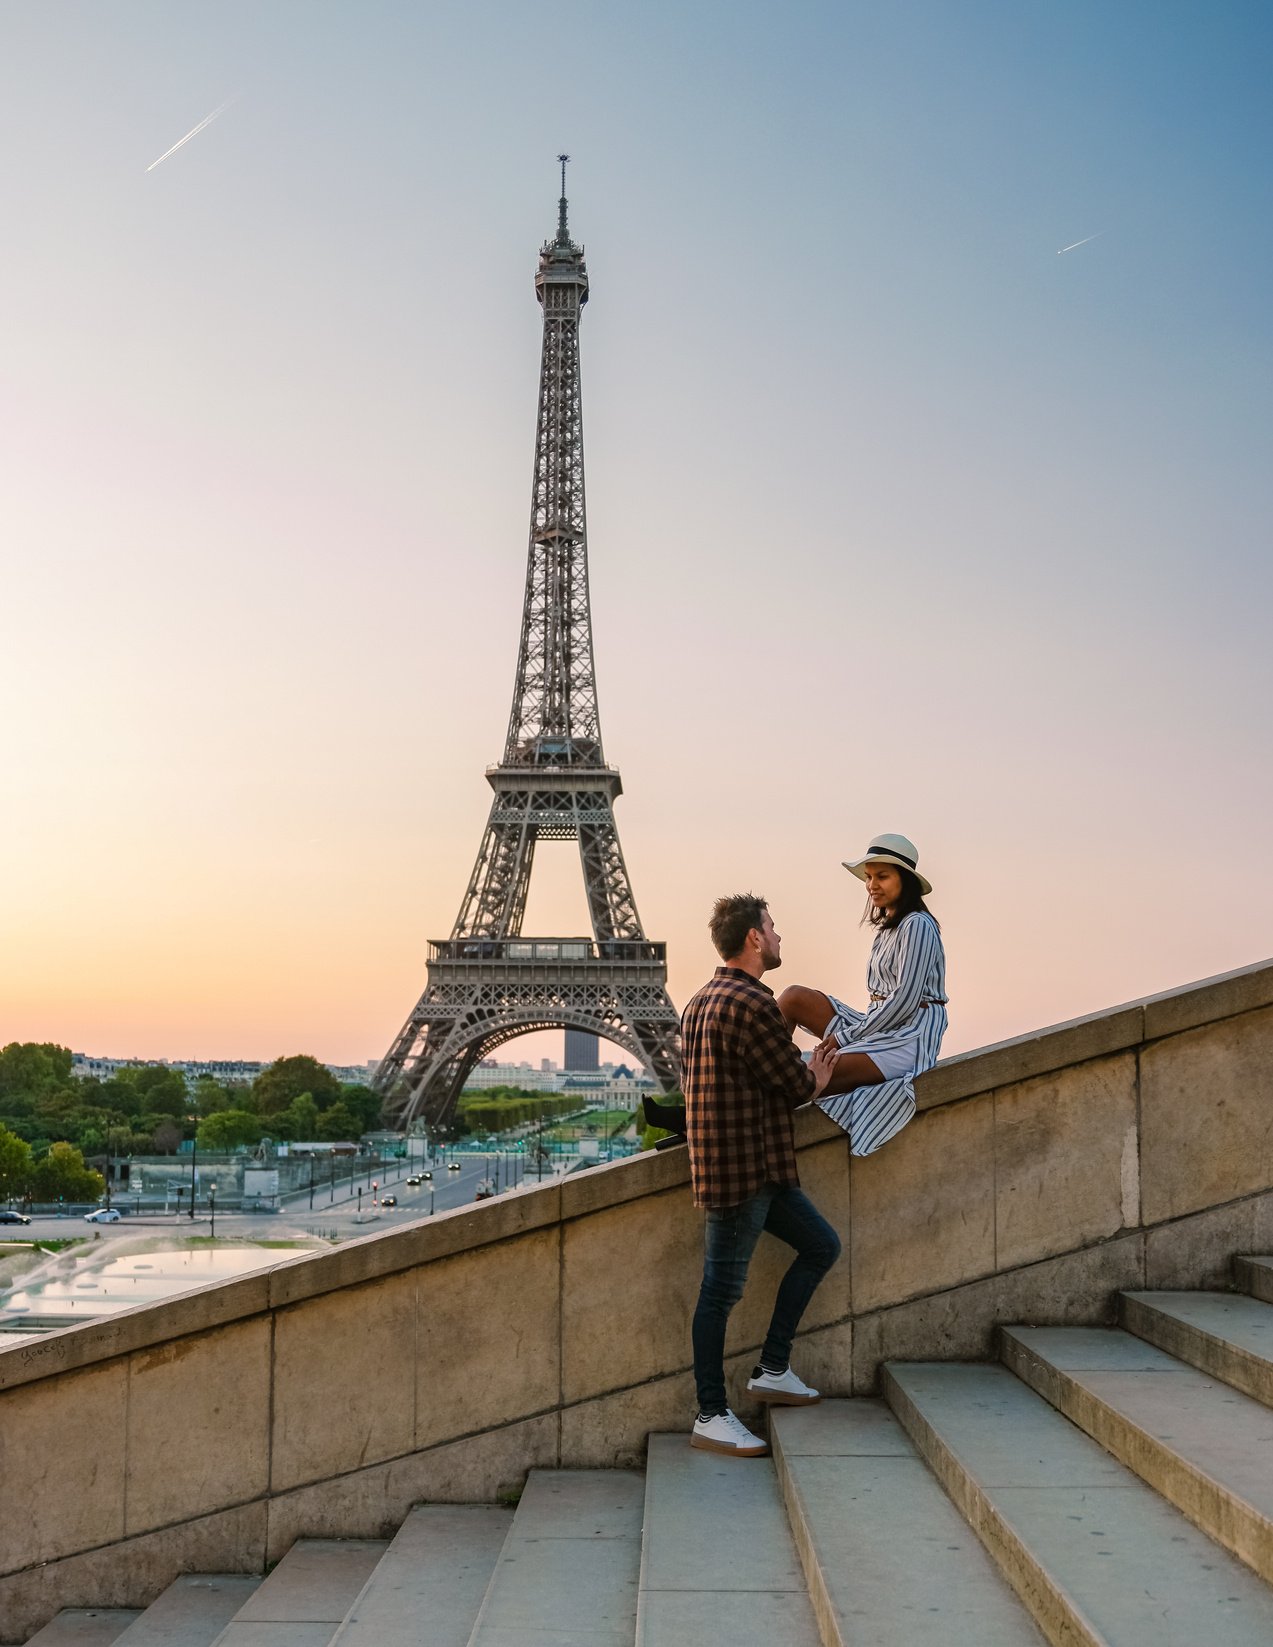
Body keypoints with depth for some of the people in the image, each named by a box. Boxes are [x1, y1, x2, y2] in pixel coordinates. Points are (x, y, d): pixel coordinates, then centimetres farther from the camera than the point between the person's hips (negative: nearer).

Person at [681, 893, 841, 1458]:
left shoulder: (700, 1002, 14)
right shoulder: (751, 1003, -18)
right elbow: (797, 1085, -14)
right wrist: (817, 1076, 11)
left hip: (759, 1165, 10)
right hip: (742, 1167, -10)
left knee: (821, 1244, 17)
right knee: (722, 1290, -2)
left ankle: (773, 1370, 20)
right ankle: (711, 1416, 6)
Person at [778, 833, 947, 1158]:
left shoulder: (916, 926, -11)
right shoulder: (888, 926, 18)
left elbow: (904, 1002, -17)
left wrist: (845, 1037, -12)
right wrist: (845, 1036, 2)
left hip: (909, 1038, -9)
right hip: (879, 1027, 9)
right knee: (794, 997, -1)